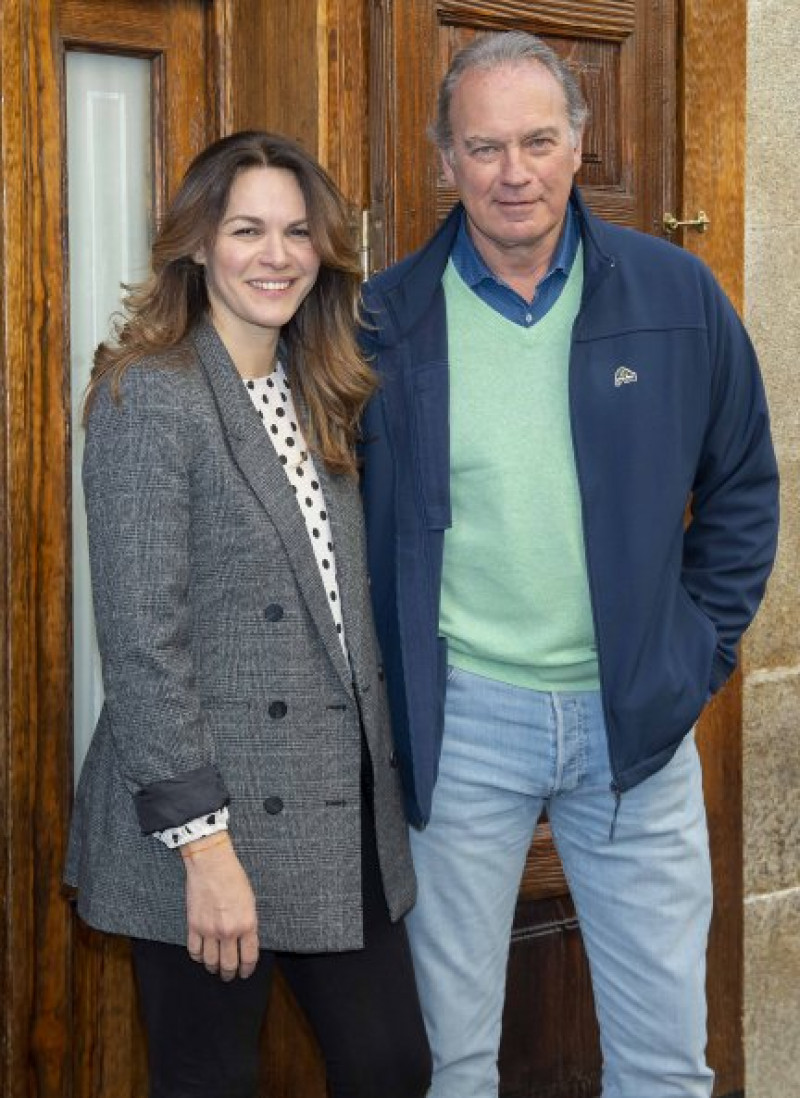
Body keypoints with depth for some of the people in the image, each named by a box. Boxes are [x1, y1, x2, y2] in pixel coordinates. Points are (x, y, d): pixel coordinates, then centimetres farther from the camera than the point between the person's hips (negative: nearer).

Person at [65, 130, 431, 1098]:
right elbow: (142, 641, -17)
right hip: (210, 818, -7)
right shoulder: (150, 397, -13)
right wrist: (205, 846, -19)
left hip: (345, 817, 7)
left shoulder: (317, 398, 11)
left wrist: (382, 782, 10)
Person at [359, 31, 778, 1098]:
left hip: (638, 717, 1)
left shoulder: (677, 296, 0)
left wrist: (702, 651, 3)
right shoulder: (386, 321, -3)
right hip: (458, 722, -1)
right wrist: (388, 690, 0)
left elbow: (742, 487, 9)